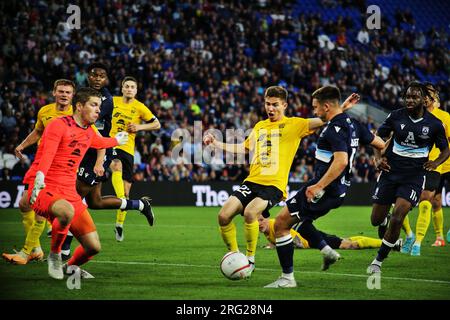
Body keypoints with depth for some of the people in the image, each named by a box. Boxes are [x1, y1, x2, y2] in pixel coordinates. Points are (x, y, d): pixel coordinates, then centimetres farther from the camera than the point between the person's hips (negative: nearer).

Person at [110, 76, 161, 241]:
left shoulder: (139, 107, 1)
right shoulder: (113, 101, 6)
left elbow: (157, 124, 4)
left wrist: (140, 127, -10)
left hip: (128, 149, 0)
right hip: (111, 144, 0)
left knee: (126, 189, 3)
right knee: (117, 166, -35)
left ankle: (119, 224, 17)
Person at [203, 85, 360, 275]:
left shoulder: (293, 124, 4)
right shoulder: (259, 126, 21)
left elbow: (322, 121, -4)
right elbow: (243, 148, 33)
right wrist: (216, 144, 28)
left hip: (274, 185, -6)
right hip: (252, 181, 6)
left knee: (250, 213, -30)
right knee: (224, 215, -11)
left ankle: (250, 259, -12)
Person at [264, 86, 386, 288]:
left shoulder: (335, 128, -19)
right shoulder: (352, 124, 9)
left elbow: (341, 161, -31)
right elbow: (380, 144, 17)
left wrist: (318, 187, -30)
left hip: (324, 190, -10)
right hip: (339, 191, 10)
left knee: (281, 223, -3)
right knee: (297, 219, 28)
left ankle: (287, 278, -1)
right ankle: (327, 251, 17)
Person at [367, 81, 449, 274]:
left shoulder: (435, 124, -5)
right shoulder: (396, 116, -3)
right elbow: (379, 136, 10)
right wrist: (378, 157, -6)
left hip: (414, 177, -2)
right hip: (390, 171, 2)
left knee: (397, 220, -18)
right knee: (376, 220, 7)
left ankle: (378, 261, -1)